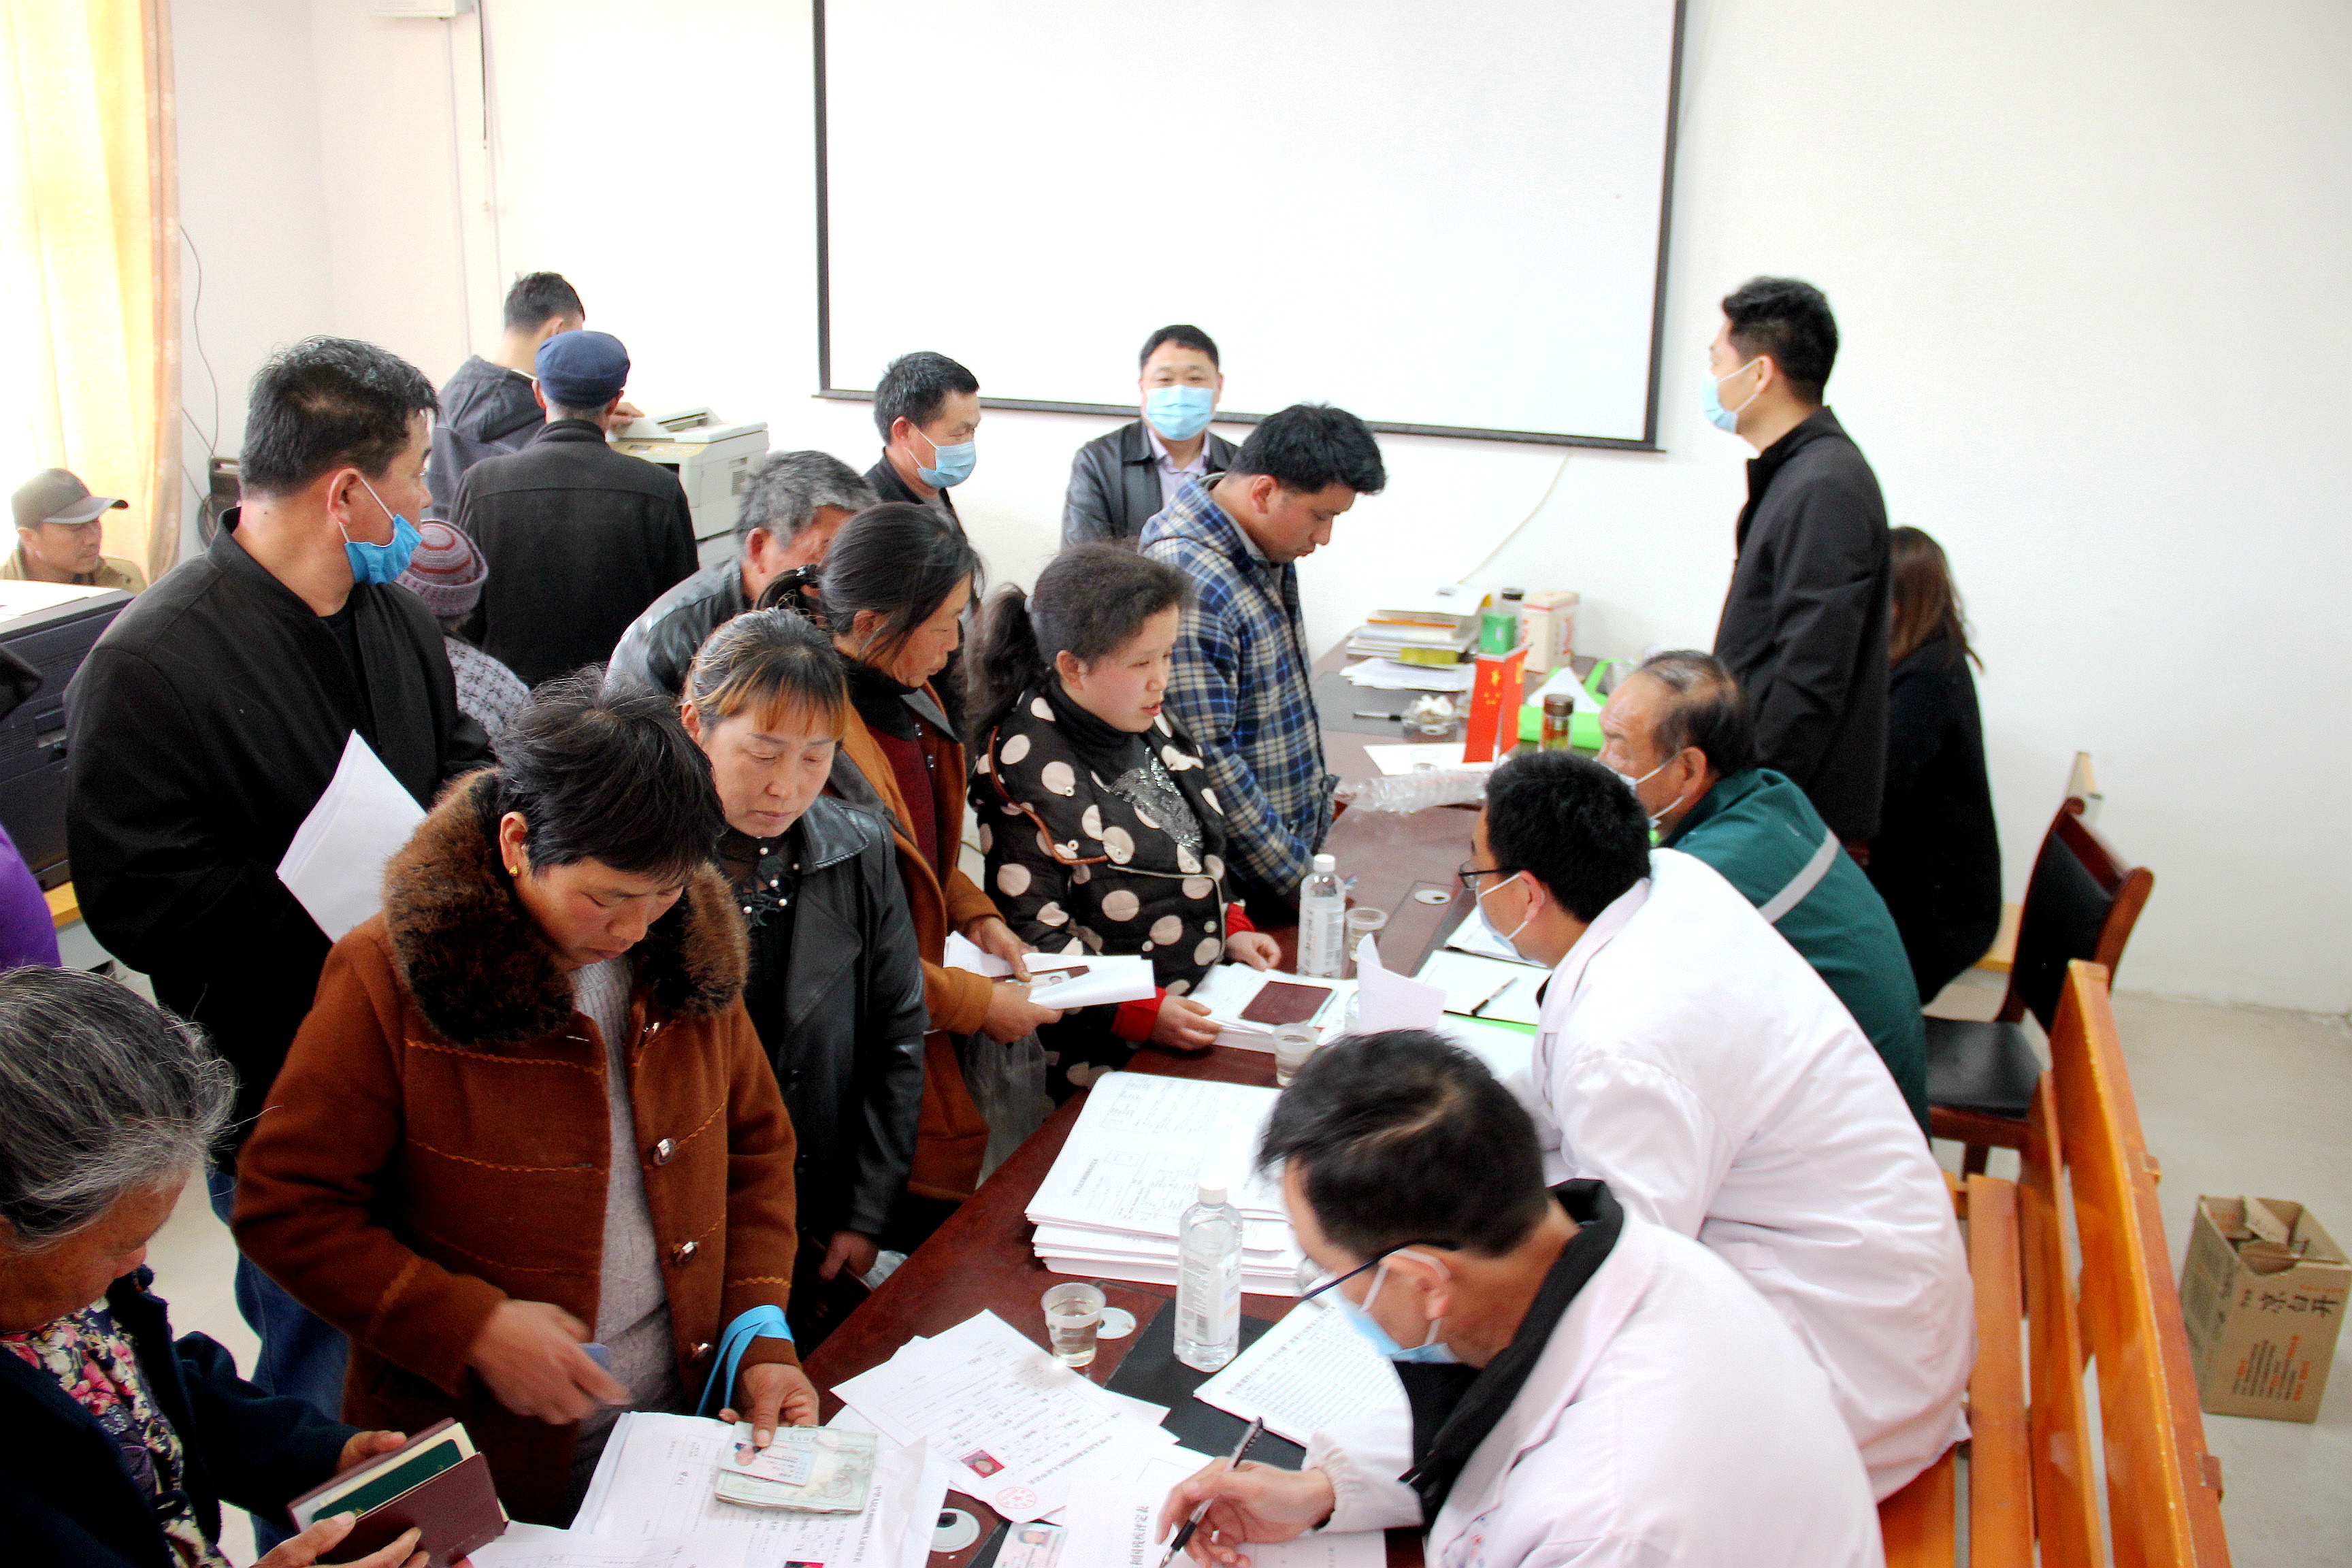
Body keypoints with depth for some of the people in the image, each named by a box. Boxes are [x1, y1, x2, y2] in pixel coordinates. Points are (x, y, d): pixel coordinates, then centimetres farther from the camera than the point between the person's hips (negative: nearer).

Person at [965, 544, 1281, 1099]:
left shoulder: (1147, 725, 8)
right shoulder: (1026, 769, -16)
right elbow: (1035, 935, -16)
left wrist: (1230, 927, 9)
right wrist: (1145, 1016, -21)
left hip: (1200, 1010, 7)